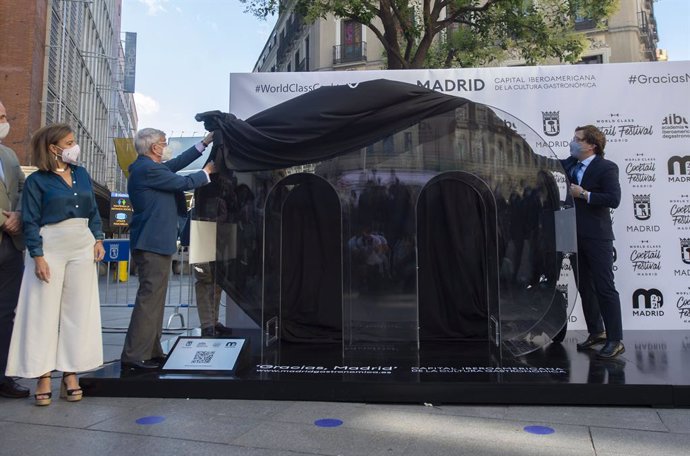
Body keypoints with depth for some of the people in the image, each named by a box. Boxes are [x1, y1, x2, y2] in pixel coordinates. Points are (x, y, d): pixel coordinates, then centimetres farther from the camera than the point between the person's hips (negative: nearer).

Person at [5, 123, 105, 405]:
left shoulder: (82, 174, 11)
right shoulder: (37, 181, -3)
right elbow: (31, 221, -6)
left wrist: (98, 239, 5)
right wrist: (37, 256, -13)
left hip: (83, 247, 4)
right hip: (50, 249, -4)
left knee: (78, 312, 4)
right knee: (45, 312, -1)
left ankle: (70, 374, 12)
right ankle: (43, 377, 7)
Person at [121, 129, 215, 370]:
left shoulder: (148, 166, 15)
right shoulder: (147, 169, -15)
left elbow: (176, 164, 21)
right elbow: (183, 182, -11)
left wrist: (205, 142, 23)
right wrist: (206, 172, 6)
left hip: (154, 242, 11)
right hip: (153, 243, -11)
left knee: (154, 298, 14)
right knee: (149, 298, -8)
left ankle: (151, 351, 22)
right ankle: (133, 356, -4)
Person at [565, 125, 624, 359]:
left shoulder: (606, 167, -10)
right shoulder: (569, 164, 10)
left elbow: (614, 199, -19)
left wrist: (584, 194, -18)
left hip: (596, 238, -7)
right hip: (576, 236, 7)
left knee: (605, 288, -3)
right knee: (585, 287, 14)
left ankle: (615, 340, 5)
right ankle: (596, 332, 27)